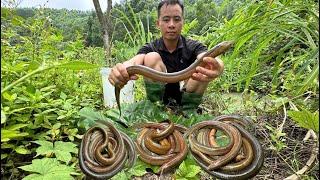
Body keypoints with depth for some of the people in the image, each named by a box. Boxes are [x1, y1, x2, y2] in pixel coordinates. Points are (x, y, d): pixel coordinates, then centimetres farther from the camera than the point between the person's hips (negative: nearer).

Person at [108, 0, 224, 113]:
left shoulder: (193, 47, -5)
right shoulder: (150, 48, -4)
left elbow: (213, 61, -28)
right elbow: (134, 62, -27)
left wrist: (217, 67, -54)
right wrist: (122, 70, -53)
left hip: (187, 103, 1)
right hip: (158, 102, 0)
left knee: (205, 68, -25)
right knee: (152, 58, -21)